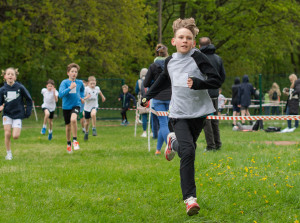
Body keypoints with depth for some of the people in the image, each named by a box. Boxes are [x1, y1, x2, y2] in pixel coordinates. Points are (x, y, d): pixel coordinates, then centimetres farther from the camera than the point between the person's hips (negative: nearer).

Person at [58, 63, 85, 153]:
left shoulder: (80, 83, 1)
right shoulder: (64, 82, -8)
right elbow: (60, 94, -23)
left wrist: (82, 97, 11)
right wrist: (70, 88, -30)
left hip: (76, 105, 0)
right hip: (66, 106, 0)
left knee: (73, 119, -30)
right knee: (68, 126, 10)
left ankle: (75, 140, -15)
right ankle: (68, 143, 34)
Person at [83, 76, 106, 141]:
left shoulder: (97, 88, -5)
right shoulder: (86, 89, -15)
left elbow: (99, 92, 20)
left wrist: (103, 97, 36)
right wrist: (86, 98, -35)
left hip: (94, 106, 0)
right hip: (87, 107, 0)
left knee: (93, 114, -35)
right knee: (87, 122, 12)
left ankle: (94, 128, -22)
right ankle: (86, 132, 40)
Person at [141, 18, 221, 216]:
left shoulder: (198, 58, -7)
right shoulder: (170, 61, 6)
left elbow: (217, 80, -11)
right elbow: (164, 80, 28)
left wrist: (197, 83, -27)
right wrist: (149, 96, 36)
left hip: (199, 112, -1)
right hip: (179, 114, 1)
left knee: (187, 150, 14)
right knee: (188, 151, -17)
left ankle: (174, 142, 51)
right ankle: (190, 198, -15)